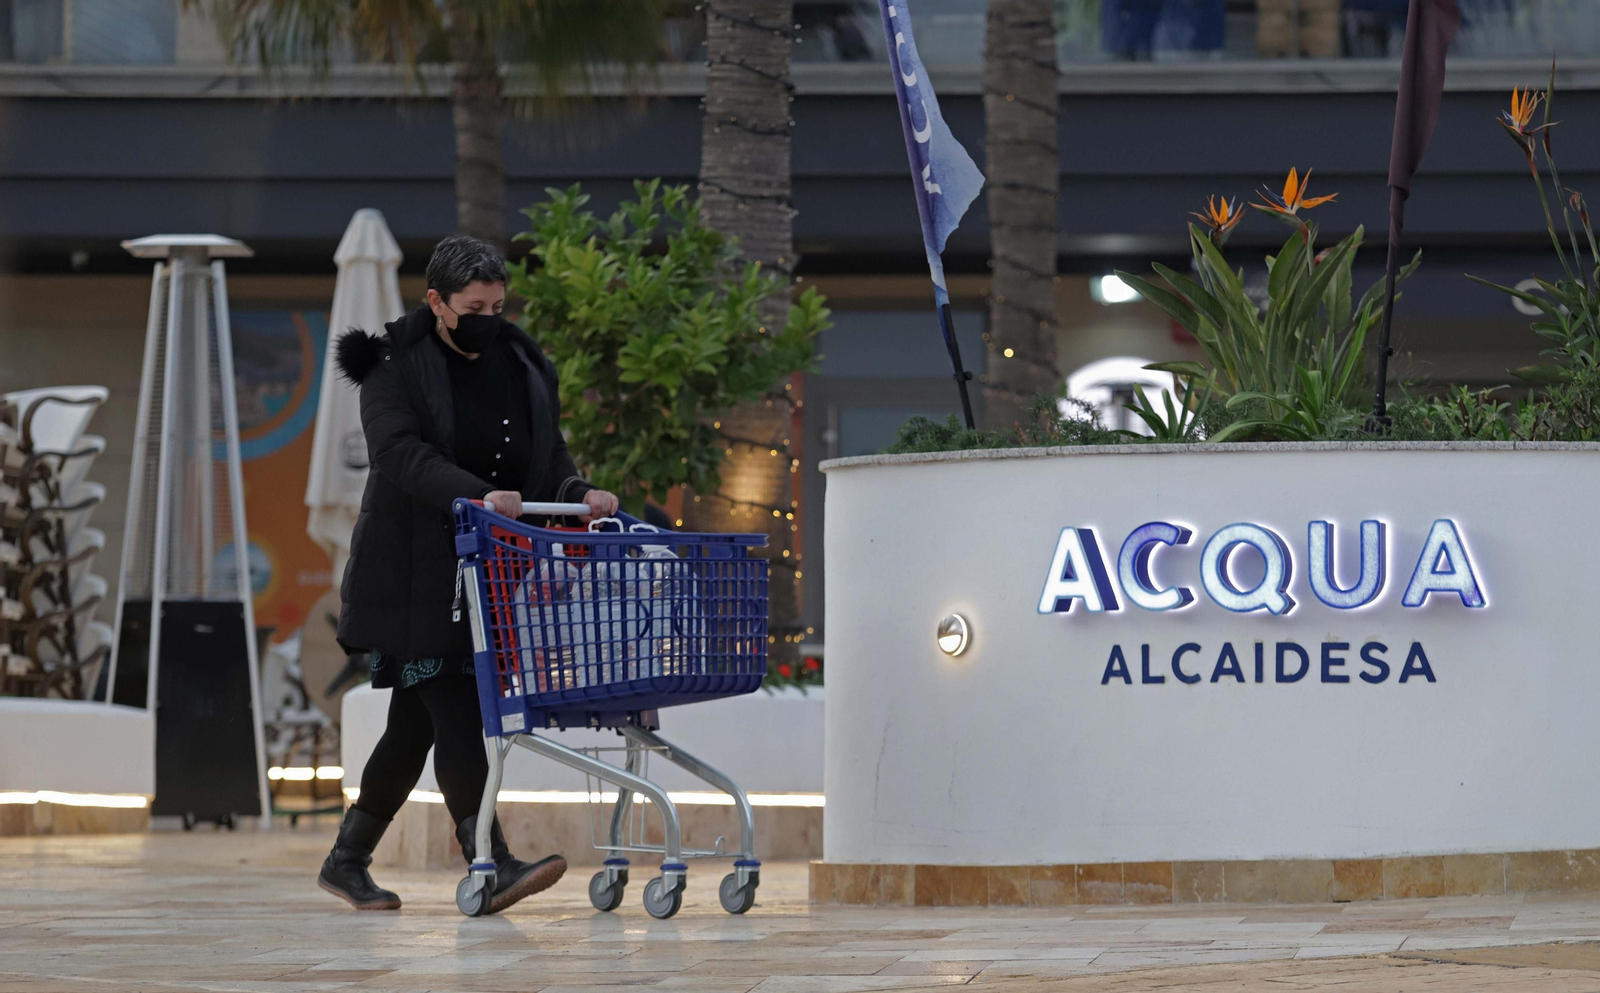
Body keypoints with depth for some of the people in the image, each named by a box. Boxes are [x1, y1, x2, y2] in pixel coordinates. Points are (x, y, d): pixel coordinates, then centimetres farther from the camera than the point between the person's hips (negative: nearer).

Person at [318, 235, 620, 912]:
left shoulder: (522, 367, 12)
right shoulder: (395, 367, -7)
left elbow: (548, 455, 12)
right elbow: (401, 454, -21)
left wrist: (579, 494, -10)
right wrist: (478, 495, -36)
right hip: (416, 575, -6)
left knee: (418, 723, 9)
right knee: (454, 715, -13)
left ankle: (347, 861, 20)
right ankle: (492, 867, -19)